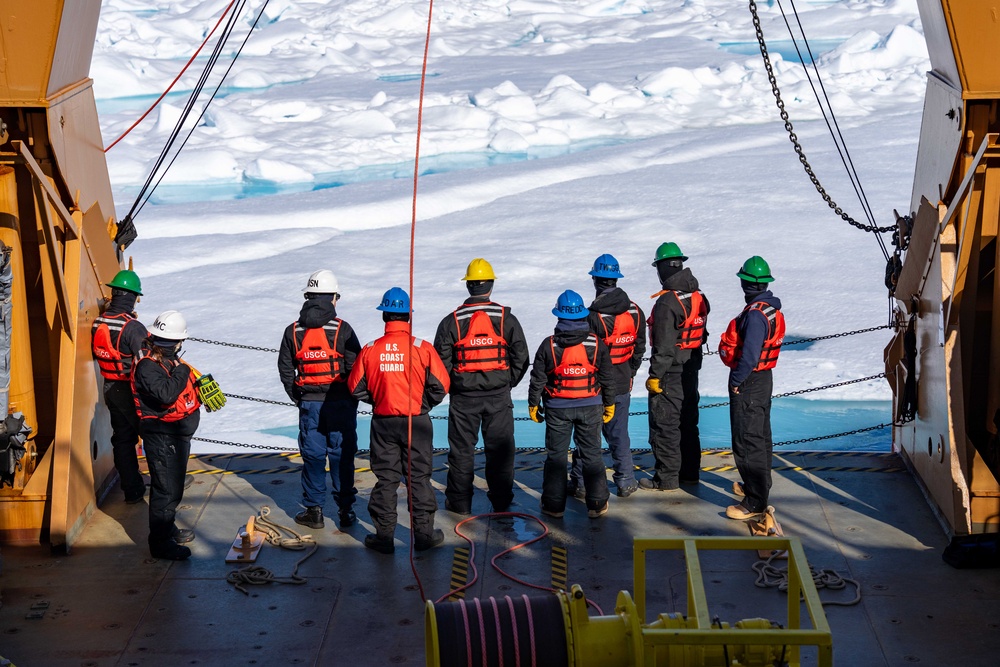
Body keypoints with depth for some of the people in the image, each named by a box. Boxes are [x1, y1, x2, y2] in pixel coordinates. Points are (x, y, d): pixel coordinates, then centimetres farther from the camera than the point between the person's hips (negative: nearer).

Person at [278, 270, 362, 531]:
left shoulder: (293, 331, 1)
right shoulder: (342, 330, -9)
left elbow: (285, 370, 5)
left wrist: (299, 399, 14)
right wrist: (353, 401, 6)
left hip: (309, 404, 2)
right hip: (340, 404, -2)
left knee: (312, 455, 10)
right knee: (341, 456, 7)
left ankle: (313, 510, 13)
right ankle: (345, 510, 11)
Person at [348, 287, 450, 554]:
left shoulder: (370, 350, -6)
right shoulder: (422, 348, -11)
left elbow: (356, 388, 0)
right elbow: (440, 385, -9)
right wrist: (422, 404, 8)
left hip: (383, 422, 1)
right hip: (417, 422, -1)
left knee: (385, 478, 10)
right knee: (419, 477, 9)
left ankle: (384, 536, 13)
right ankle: (424, 534, 14)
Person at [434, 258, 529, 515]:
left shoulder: (452, 321, -3)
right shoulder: (507, 318, -1)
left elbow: (441, 361, -3)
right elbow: (521, 357, 0)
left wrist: (453, 386, 11)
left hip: (463, 397, 0)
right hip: (499, 397, 1)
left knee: (461, 449, 9)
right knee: (500, 448, 10)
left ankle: (459, 502, 15)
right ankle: (501, 501, 16)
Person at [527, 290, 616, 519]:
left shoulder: (549, 345, -9)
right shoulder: (596, 344, -5)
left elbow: (537, 379, -4)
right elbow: (607, 378, 1)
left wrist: (533, 404, 9)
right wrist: (609, 404, 14)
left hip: (558, 408, -1)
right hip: (590, 407, 1)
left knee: (555, 456, 9)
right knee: (592, 455, 9)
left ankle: (554, 505, 12)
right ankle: (597, 504, 12)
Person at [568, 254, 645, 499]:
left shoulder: (594, 317, -19)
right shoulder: (635, 312, 0)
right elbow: (639, 348, 8)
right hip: (622, 385, 5)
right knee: (619, 434, 14)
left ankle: (579, 484, 13)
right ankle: (626, 482, 17)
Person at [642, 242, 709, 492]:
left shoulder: (667, 302, -21)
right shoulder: (698, 297, 5)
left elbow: (664, 346, -22)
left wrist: (655, 376, -17)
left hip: (670, 373, -9)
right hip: (691, 369, 9)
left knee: (664, 424, 0)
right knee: (688, 420, 18)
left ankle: (667, 478, 4)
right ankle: (690, 470, 27)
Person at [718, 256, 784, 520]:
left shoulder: (755, 315, -24)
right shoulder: (772, 309, 7)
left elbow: (749, 356, -28)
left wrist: (736, 380, -16)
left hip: (749, 382, -10)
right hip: (764, 378, 10)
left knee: (747, 441, -6)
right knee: (761, 436, 21)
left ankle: (755, 502, -4)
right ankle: (758, 486, 37)